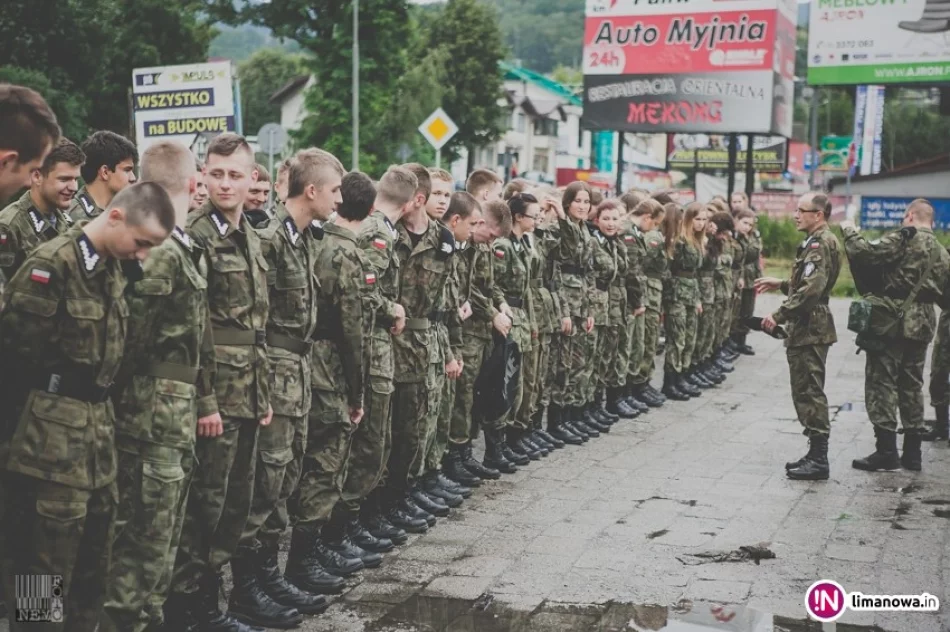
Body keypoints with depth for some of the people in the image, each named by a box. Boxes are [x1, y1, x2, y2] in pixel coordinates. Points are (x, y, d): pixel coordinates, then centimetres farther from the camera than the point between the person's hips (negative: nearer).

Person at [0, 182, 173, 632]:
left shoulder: (116, 266, 9)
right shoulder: (50, 265, -16)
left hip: (97, 428, 8)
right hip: (51, 438, -8)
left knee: (94, 560, 16)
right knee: (45, 566, 0)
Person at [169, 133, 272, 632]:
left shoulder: (250, 237, 14)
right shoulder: (193, 237, -12)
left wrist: (263, 394, 15)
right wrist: (204, 402, -19)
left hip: (248, 396, 8)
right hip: (216, 396, -8)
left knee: (236, 503, 14)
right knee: (204, 503, 0)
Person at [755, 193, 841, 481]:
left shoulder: (821, 243, -15)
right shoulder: (818, 242, 18)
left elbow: (812, 288, -25)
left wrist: (779, 315, -23)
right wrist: (781, 284, 21)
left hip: (810, 329, -11)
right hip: (807, 327, 11)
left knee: (810, 392, -7)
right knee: (807, 391, 14)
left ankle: (818, 459, -4)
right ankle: (816, 454, 20)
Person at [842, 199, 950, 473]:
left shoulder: (904, 239, -10)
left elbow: (866, 254, -20)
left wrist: (849, 231, -5)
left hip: (892, 322, -8)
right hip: (922, 326, 8)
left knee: (882, 383, -3)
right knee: (912, 386, 13)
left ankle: (886, 451, -5)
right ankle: (912, 453, 16)